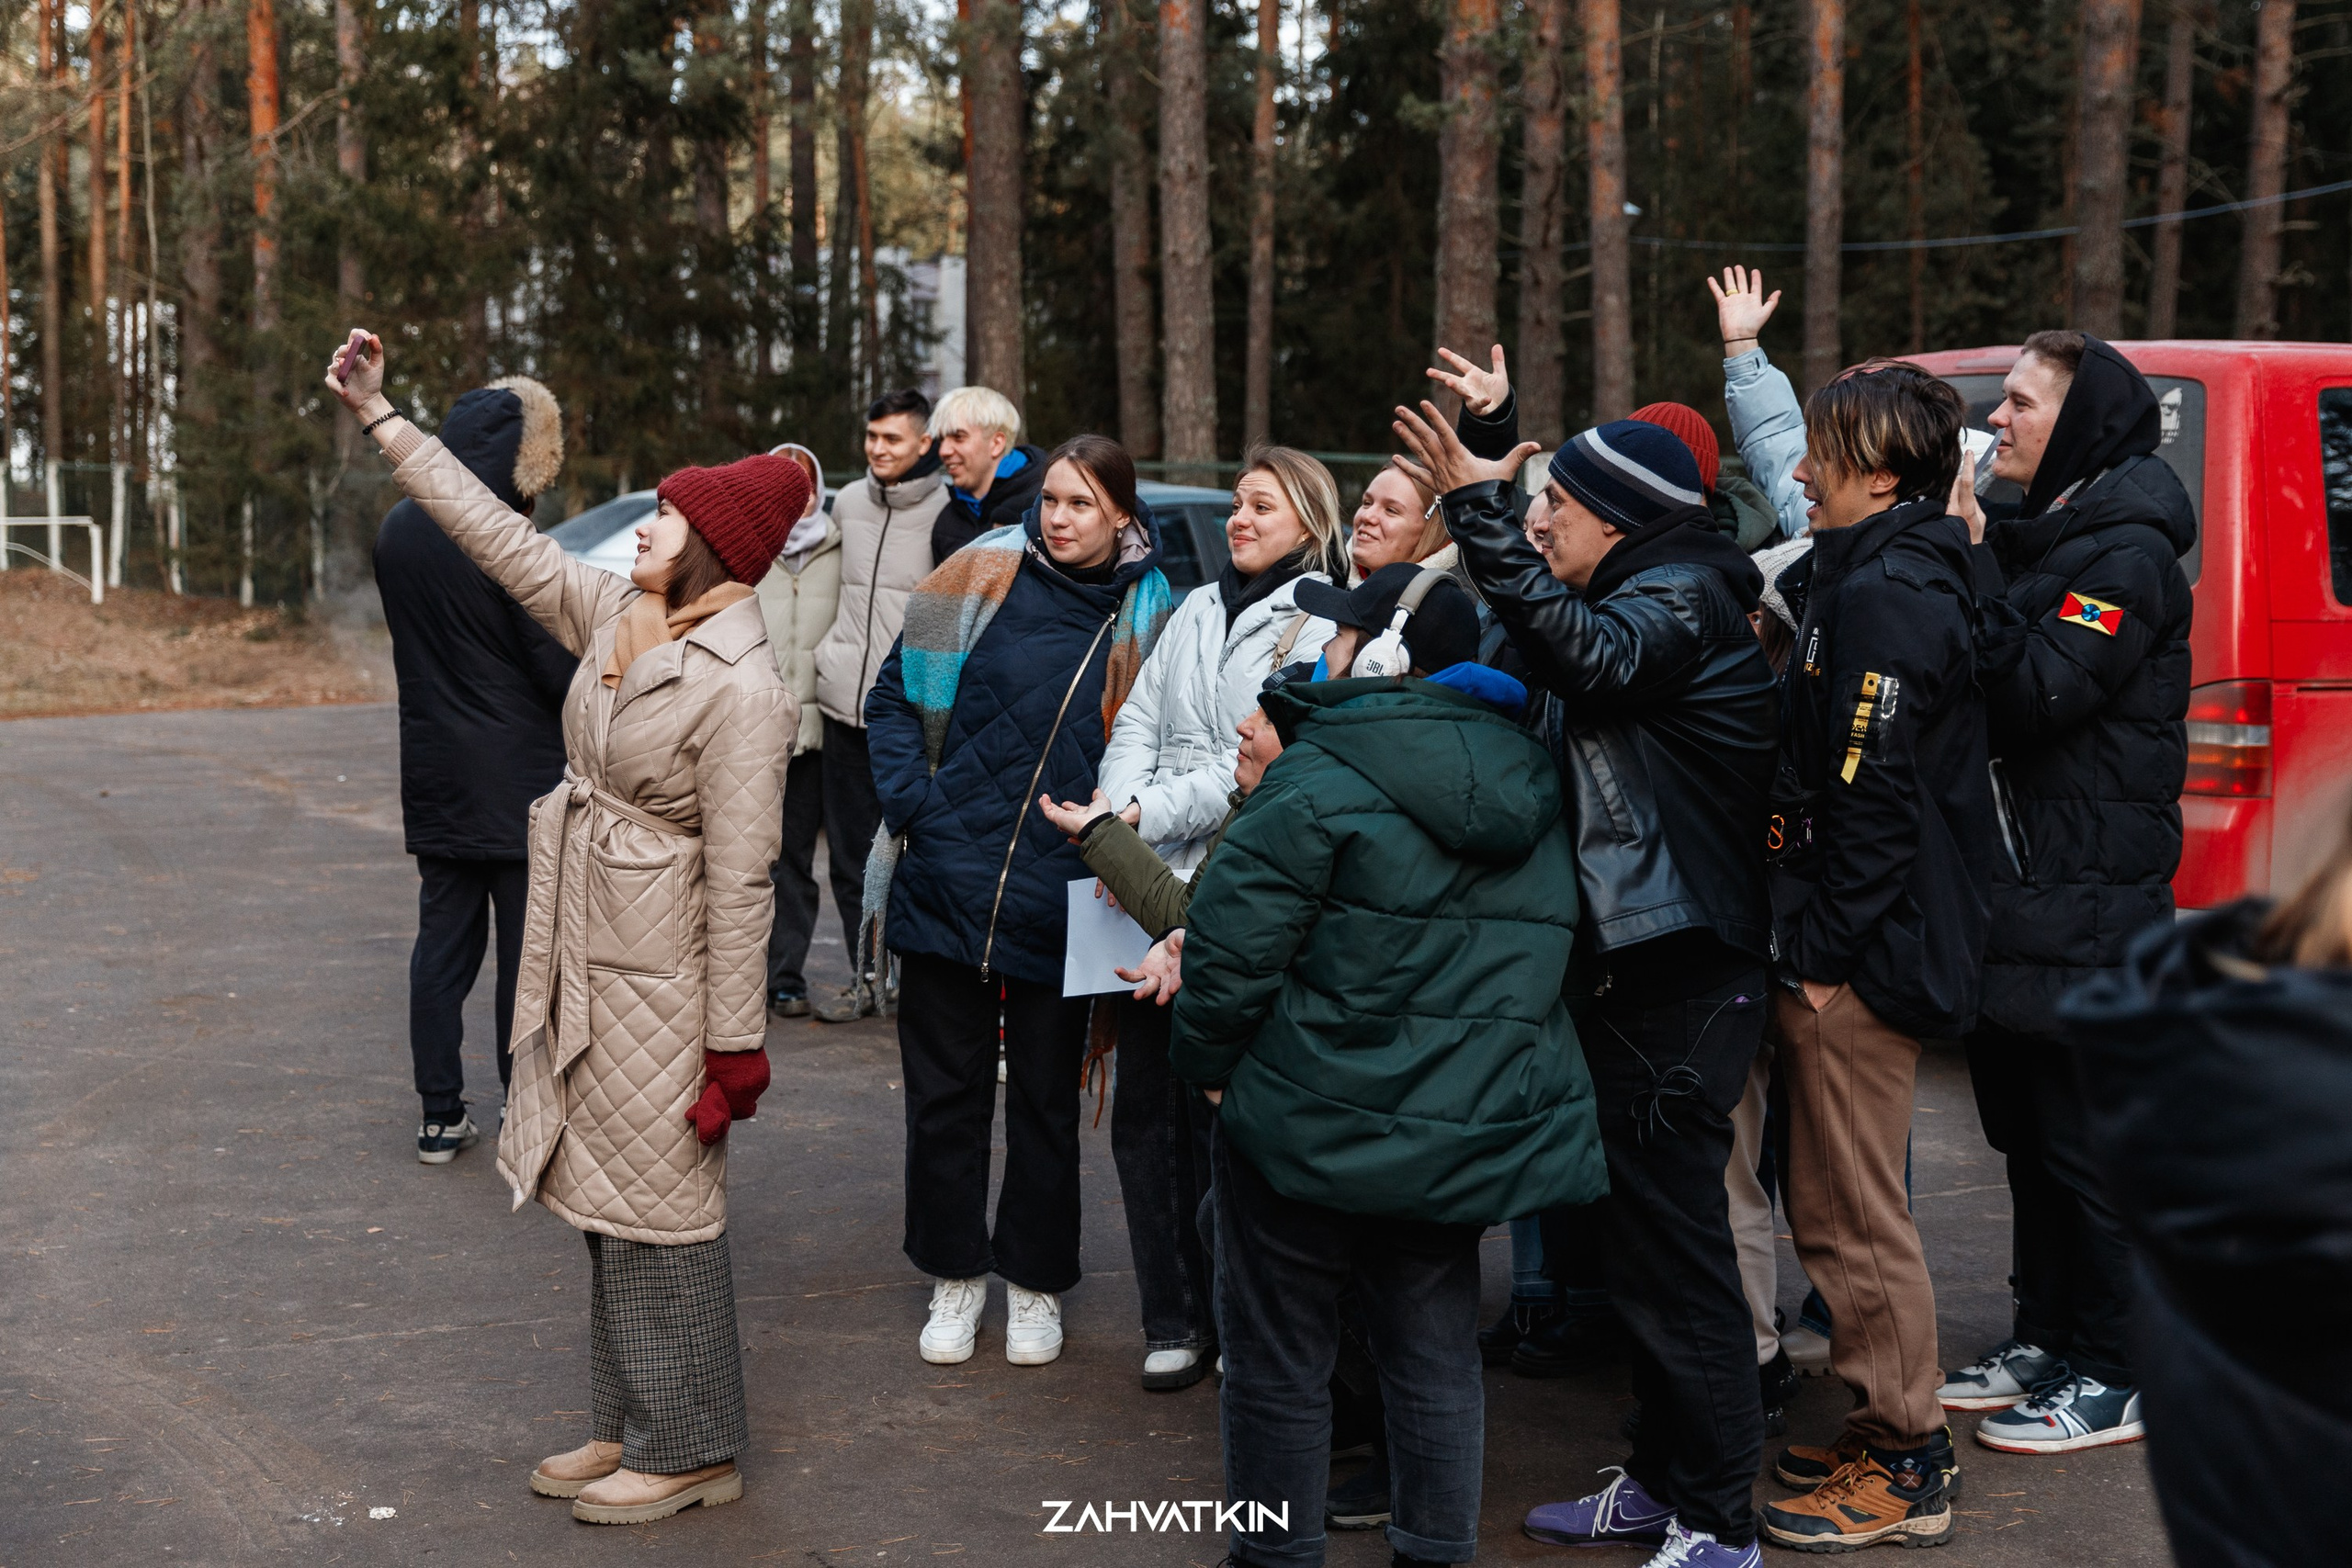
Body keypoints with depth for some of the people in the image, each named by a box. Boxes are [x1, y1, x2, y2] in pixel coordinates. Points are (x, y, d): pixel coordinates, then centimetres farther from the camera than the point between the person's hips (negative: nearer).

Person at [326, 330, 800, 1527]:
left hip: (660, 977, -9)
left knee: (658, 1211, 2)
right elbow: (499, 536, 13)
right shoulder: (616, 614, 4)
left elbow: (740, 883, -20)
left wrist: (735, 1046, -18)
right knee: (610, 1201, 16)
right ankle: (630, 1427, 29)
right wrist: (378, 416, 14)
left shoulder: (743, 688, -20)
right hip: (582, 957, 9)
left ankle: (689, 1450, 16)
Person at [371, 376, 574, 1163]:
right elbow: (561, 668, -17)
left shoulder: (397, 530, 3)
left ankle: (441, 1117, 16)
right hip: (520, 780, -6)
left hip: (434, 776, 6)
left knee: (441, 942, 12)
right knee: (529, 948, 4)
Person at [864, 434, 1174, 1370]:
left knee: (1046, 1096, 10)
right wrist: (910, 802, -5)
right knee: (944, 1088, 8)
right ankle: (954, 1276, 24)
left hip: (1058, 900, 0)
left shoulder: (1148, 617, 0)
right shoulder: (983, 579, 0)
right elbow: (895, 695, 6)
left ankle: (1034, 1282, 26)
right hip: (947, 881, 1)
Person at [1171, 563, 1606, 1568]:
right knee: (1436, 1354, 17)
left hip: (1318, 1123, -6)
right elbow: (1541, 957, 16)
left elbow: (1234, 939, -17)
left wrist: (1210, 1061, -2)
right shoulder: (1528, 784, 7)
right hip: (1473, 1128, 6)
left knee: (1279, 1359, 9)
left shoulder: (1318, 779, -16)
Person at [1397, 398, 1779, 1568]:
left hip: (1685, 969, -10)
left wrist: (1479, 511, -31)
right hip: (1638, 958, 10)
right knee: (1638, 1225, 15)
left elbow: (1590, 654, -32)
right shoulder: (1643, 595, 19)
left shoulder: (1681, 595, -11)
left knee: (1670, 1231, -7)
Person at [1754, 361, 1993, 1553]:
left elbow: (1875, 791, -23)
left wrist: (1826, 950, -19)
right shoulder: (1872, 578, 16)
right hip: (1866, 949, 11)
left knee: (1853, 1219, -3)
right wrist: (1811, 941, 19)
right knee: (1841, 1207, 18)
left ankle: (1904, 1470, 6)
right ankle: (1891, 1436, 28)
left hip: (1860, 960, -11)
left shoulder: (1888, 593, -17)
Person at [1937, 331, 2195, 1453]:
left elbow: (2036, 693, -24)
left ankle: (2113, 1380, 8)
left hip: (2084, 905, -9)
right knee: (2024, 1127, 16)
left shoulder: (2128, 556, -13)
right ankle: (2046, 1339, 27)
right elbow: (1994, 696, 15)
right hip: (2011, 892, 9)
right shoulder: (2034, 535, 17)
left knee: (2083, 1139, -2)